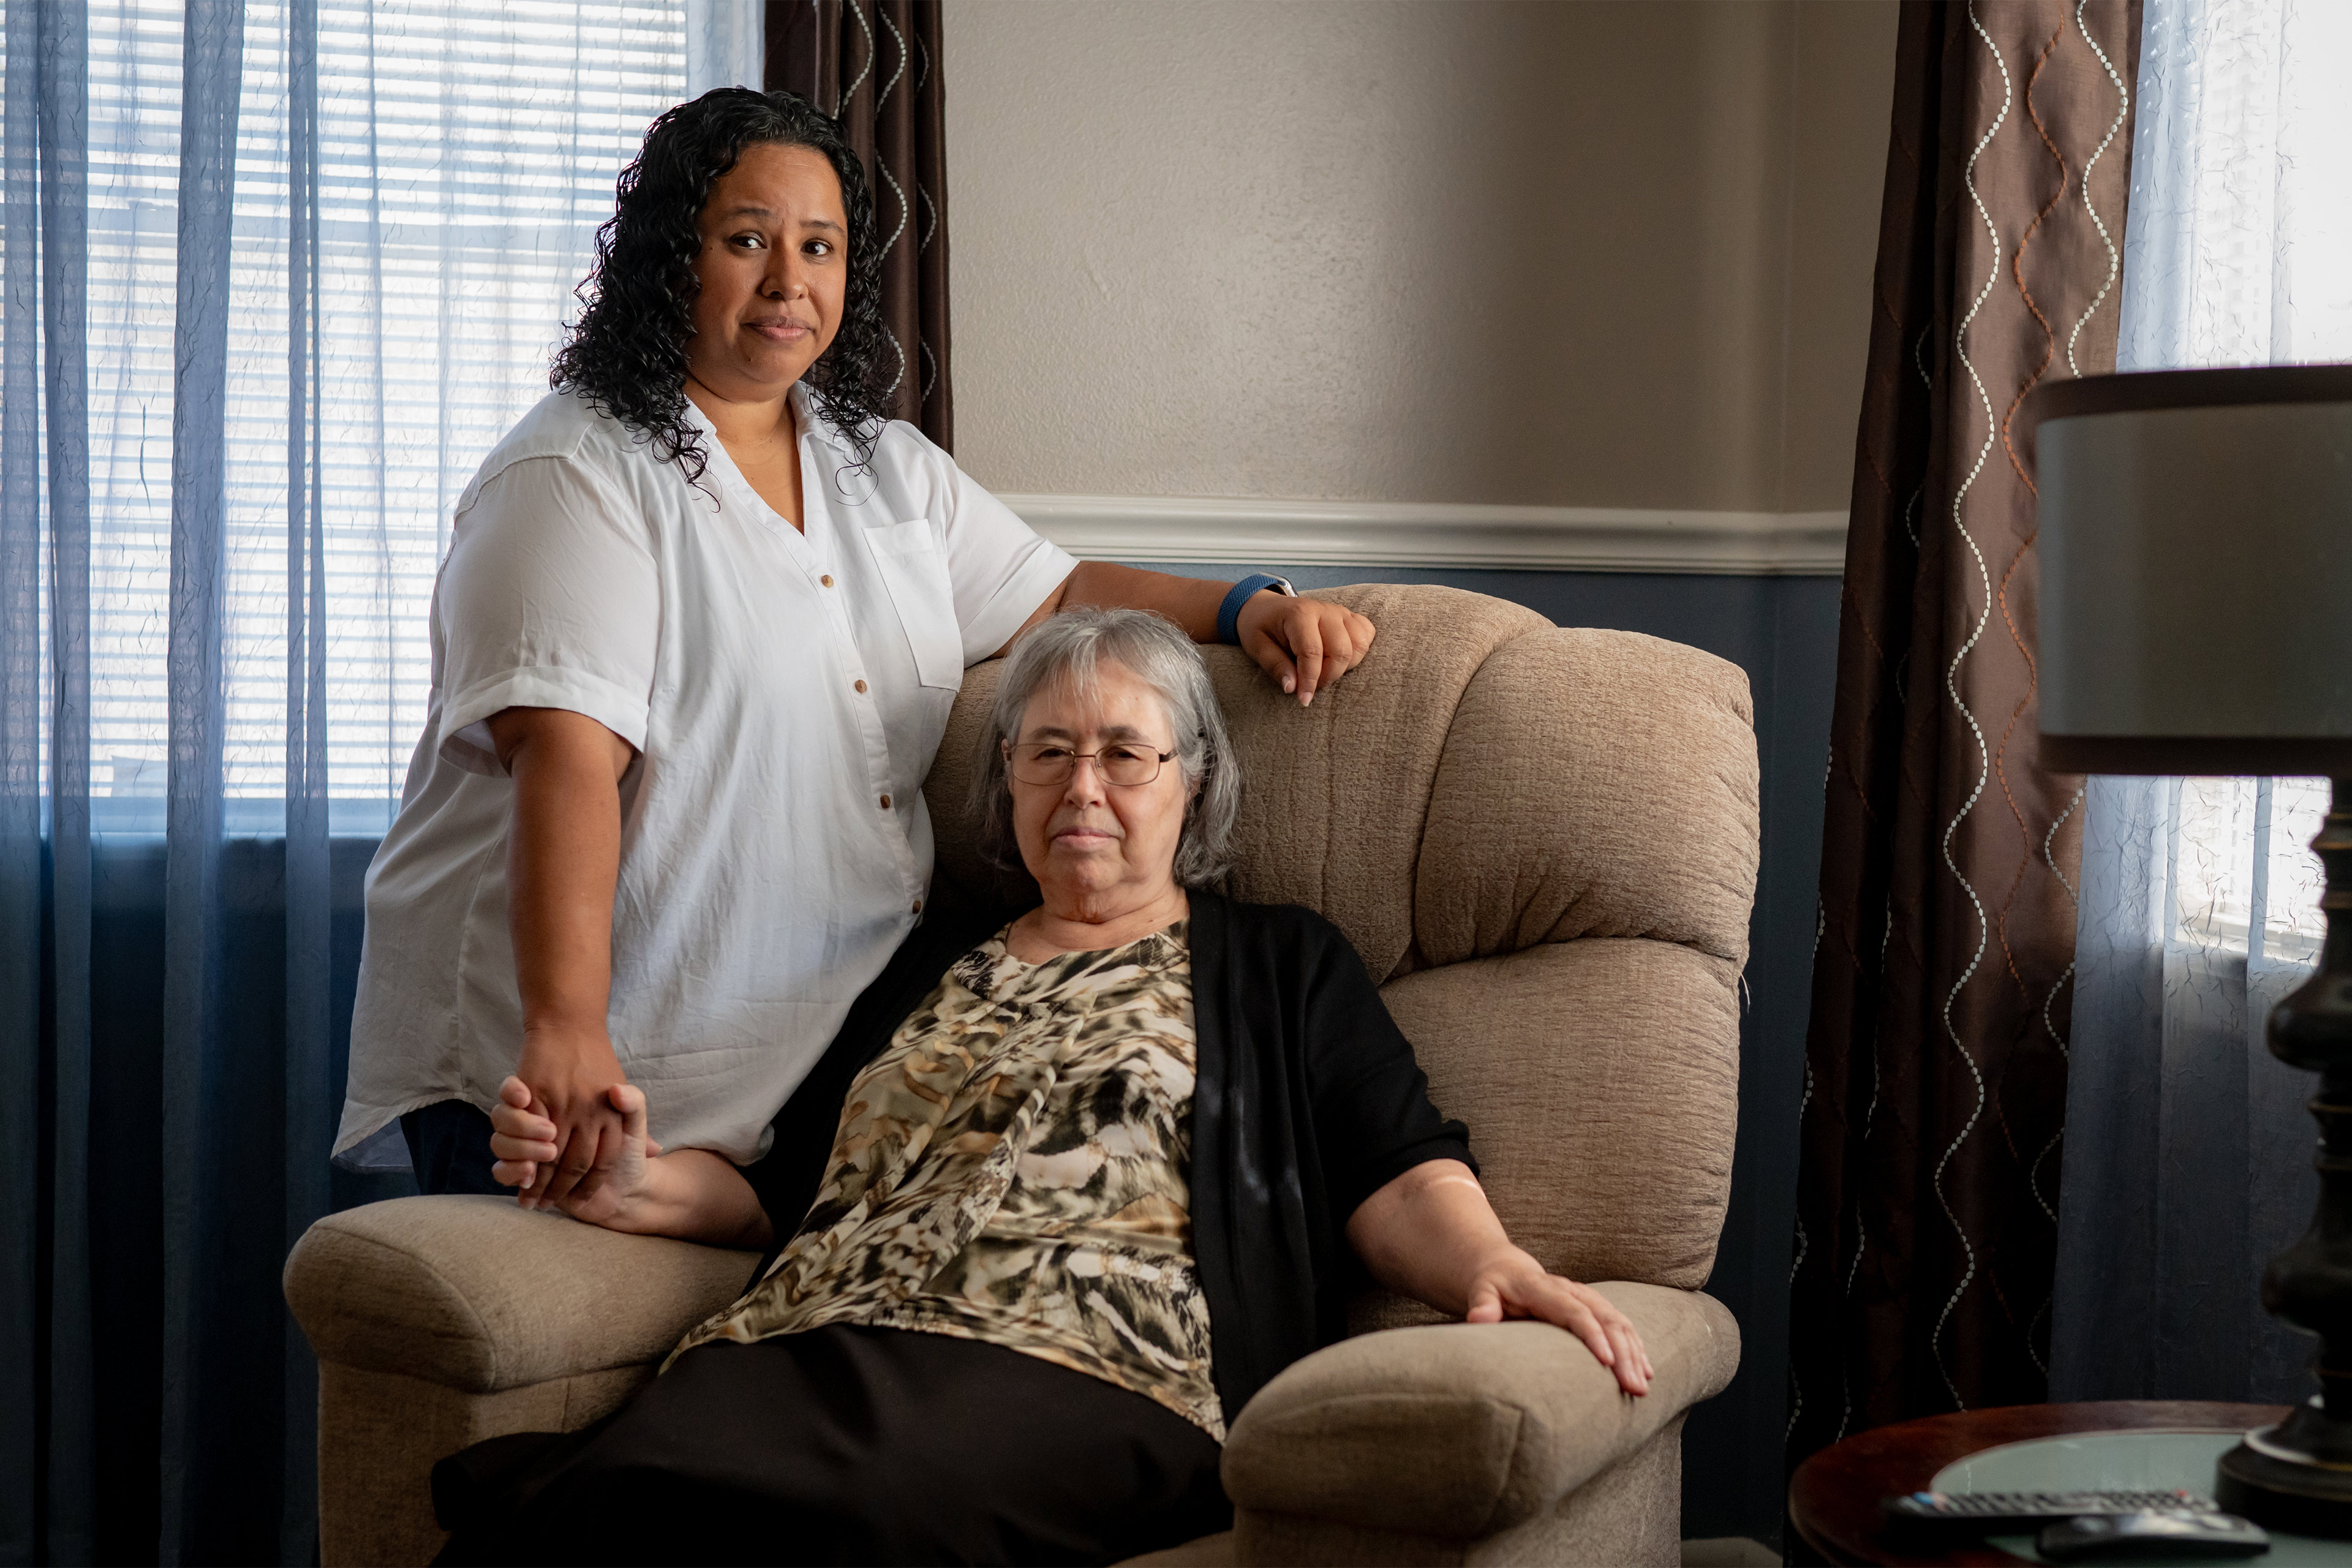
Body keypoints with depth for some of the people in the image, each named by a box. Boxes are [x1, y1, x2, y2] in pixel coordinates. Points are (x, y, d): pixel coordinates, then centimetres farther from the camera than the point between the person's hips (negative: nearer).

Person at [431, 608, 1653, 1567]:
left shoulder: (1279, 968, 22)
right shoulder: (927, 970, 32)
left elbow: (1399, 1179, 9)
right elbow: (788, 1190, 29)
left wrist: (1493, 1264, -13)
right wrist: (637, 1187, 9)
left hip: (1085, 1368, -3)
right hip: (813, 1341, 4)